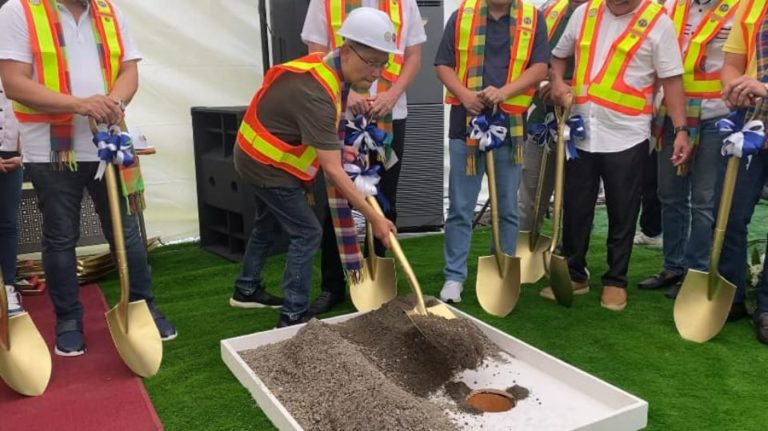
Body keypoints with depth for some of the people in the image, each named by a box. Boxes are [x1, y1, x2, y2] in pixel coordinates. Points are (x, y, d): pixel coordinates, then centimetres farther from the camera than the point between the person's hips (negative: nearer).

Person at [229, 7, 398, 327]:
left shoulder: (328, 67, -4)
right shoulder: (316, 92, -33)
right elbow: (332, 171, -35)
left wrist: (335, 148, -1)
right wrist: (374, 218, -33)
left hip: (259, 156, 10)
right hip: (267, 164, -10)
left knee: (268, 223, 24)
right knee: (307, 233, -7)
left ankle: (246, 290, 42)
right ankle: (293, 317, 2)